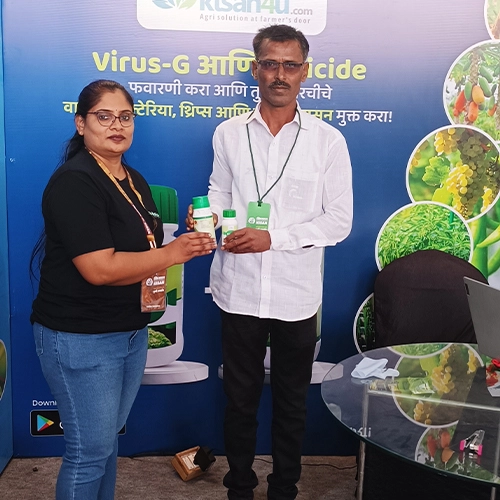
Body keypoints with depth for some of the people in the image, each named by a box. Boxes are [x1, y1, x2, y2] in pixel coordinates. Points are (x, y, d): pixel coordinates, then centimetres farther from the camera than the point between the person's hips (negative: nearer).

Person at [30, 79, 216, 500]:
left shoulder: (135, 180, 10)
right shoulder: (74, 182, -17)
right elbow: (99, 268, -26)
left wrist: (188, 240, 3)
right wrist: (171, 254, -20)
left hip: (131, 330, 8)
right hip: (80, 338, -8)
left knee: (108, 438, 21)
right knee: (90, 450, 4)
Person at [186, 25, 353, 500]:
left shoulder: (328, 140, -4)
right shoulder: (228, 134, 2)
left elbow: (338, 221, -5)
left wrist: (273, 238, -17)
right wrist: (208, 217, -12)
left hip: (296, 295, -1)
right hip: (239, 291, 1)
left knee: (291, 402, 16)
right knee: (240, 398, 16)